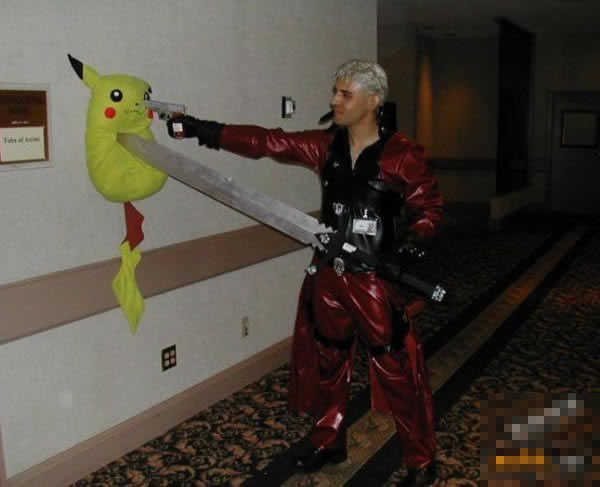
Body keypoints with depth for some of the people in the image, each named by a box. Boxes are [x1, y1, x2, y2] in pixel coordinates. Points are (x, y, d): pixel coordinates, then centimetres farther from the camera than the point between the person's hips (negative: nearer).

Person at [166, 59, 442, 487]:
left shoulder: (403, 155, -12)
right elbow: (265, 142, 1)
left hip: (377, 280, -5)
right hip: (329, 275, 6)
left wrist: (409, 246, -21)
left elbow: (429, 209, -3)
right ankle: (329, 442, 40)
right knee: (326, 362, 19)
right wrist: (202, 130, -3)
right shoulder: (327, 146, 2)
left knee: (398, 373, 1)